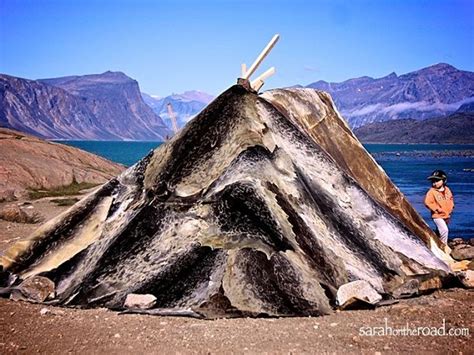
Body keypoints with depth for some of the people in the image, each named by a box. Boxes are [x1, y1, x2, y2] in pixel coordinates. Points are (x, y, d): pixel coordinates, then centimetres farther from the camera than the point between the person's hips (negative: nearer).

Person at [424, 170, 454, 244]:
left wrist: (451, 207, 7)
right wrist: (437, 209, -20)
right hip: (438, 216, -6)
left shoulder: (447, 190, 5)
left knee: (439, 232, 19)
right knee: (444, 230, -18)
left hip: (447, 216, 6)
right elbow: (427, 203, -19)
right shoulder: (431, 191, -14)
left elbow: (451, 198, 21)